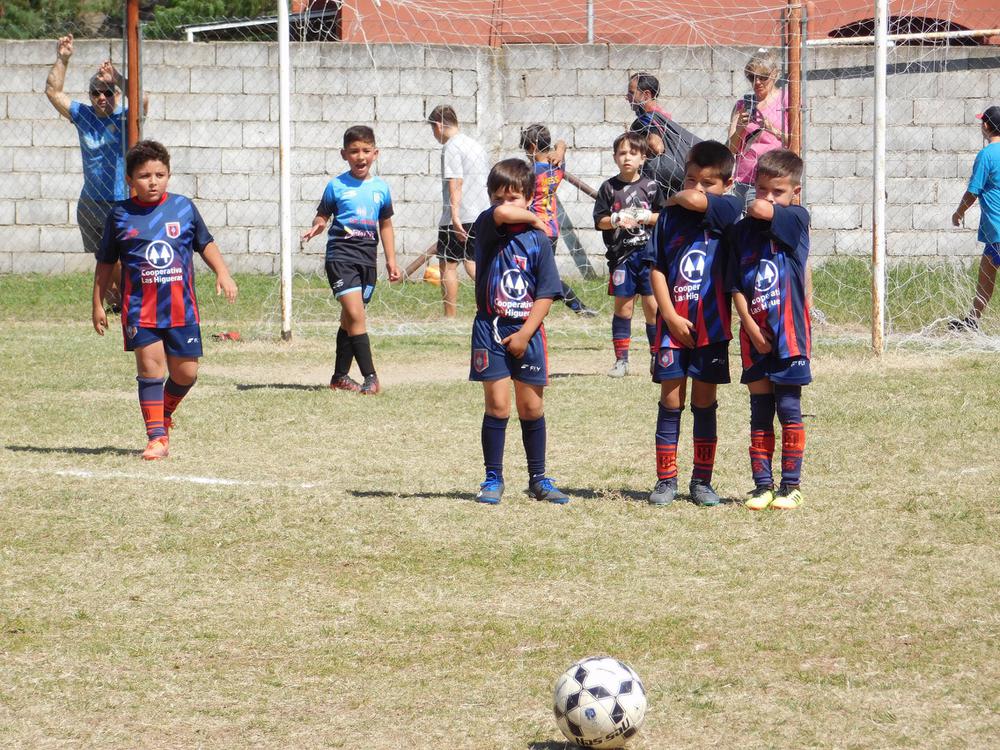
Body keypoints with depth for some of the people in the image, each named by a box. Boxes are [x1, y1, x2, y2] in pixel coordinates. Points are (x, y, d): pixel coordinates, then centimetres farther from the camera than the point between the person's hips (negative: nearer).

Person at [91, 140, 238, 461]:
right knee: (150, 367, -10)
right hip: (140, 310, -2)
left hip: (181, 307, 2)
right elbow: (106, 263, 10)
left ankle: (163, 413, 34)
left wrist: (222, 273, 3)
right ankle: (157, 437, -7)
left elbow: (206, 243, 18)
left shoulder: (183, 208, 4)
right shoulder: (120, 215, 1)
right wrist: (98, 304, 9)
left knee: (186, 372, 4)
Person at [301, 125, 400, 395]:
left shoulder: (381, 188, 8)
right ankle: (370, 377, -16)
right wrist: (316, 227, -21)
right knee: (355, 314, -16)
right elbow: (322, 216, 2)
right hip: (341, 254, -4)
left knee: (350, 319, 12)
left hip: (367, 257, 4)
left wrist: (391, 261, 16)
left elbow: (385, 225, 17)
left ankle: (340, 376, 22)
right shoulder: (337, 186, -3)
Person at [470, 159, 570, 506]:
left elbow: (546, 294, -3)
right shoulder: (486, 226, -3)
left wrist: (525, 333, -10)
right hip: (491, 329, -1)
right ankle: (493, 480, 5)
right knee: (497, 405, -3)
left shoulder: (538, 239, -1)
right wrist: (533, 218, -9)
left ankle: (538, 479, 17)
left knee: (532, 407, 7)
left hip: (527, 333, 1)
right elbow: (501, 214, -28)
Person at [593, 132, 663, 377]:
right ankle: (621, 360, 8)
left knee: (652, 304, 0)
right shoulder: (609, 188, 4)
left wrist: (645, 217, -11)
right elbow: (599, 221, 3)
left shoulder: (650, 186, 5)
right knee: (623, 305, 3)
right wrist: (616, 220, -15)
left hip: (649, 252, 0)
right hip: (620, 254, 0)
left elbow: (664, 217, 6)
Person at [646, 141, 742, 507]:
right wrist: (671, 316, -6)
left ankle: (702, 481, 13)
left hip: (711, 325, -1)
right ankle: (665, 480, 7)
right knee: (671, 400, 2)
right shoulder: (670, 217, 4)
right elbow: (656, 270, 3)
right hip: (673, 323, 1)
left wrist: (677, 199, 1)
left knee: (704, 402, 7)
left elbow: (697, 202, -21)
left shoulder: (727, 209, -2)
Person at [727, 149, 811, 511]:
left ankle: (791, 485, 6)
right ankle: (762, 485, 12)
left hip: (789, 332, -3)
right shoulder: (742, 231, 6)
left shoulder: (797, 219, -3)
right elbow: (736, 286, 4)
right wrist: (750, 326, -6)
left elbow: (761, 210, -22)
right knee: (760, 411, 7)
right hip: (754, 335, 3)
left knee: (788, 409, 0)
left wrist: (756, 210, 1)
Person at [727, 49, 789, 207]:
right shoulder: (743, 105, 14)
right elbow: (731, 149, 8)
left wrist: (774, 130, -18)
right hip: (746, 181, 3)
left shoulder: (787, 100, 6)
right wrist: (740, 129, -11)